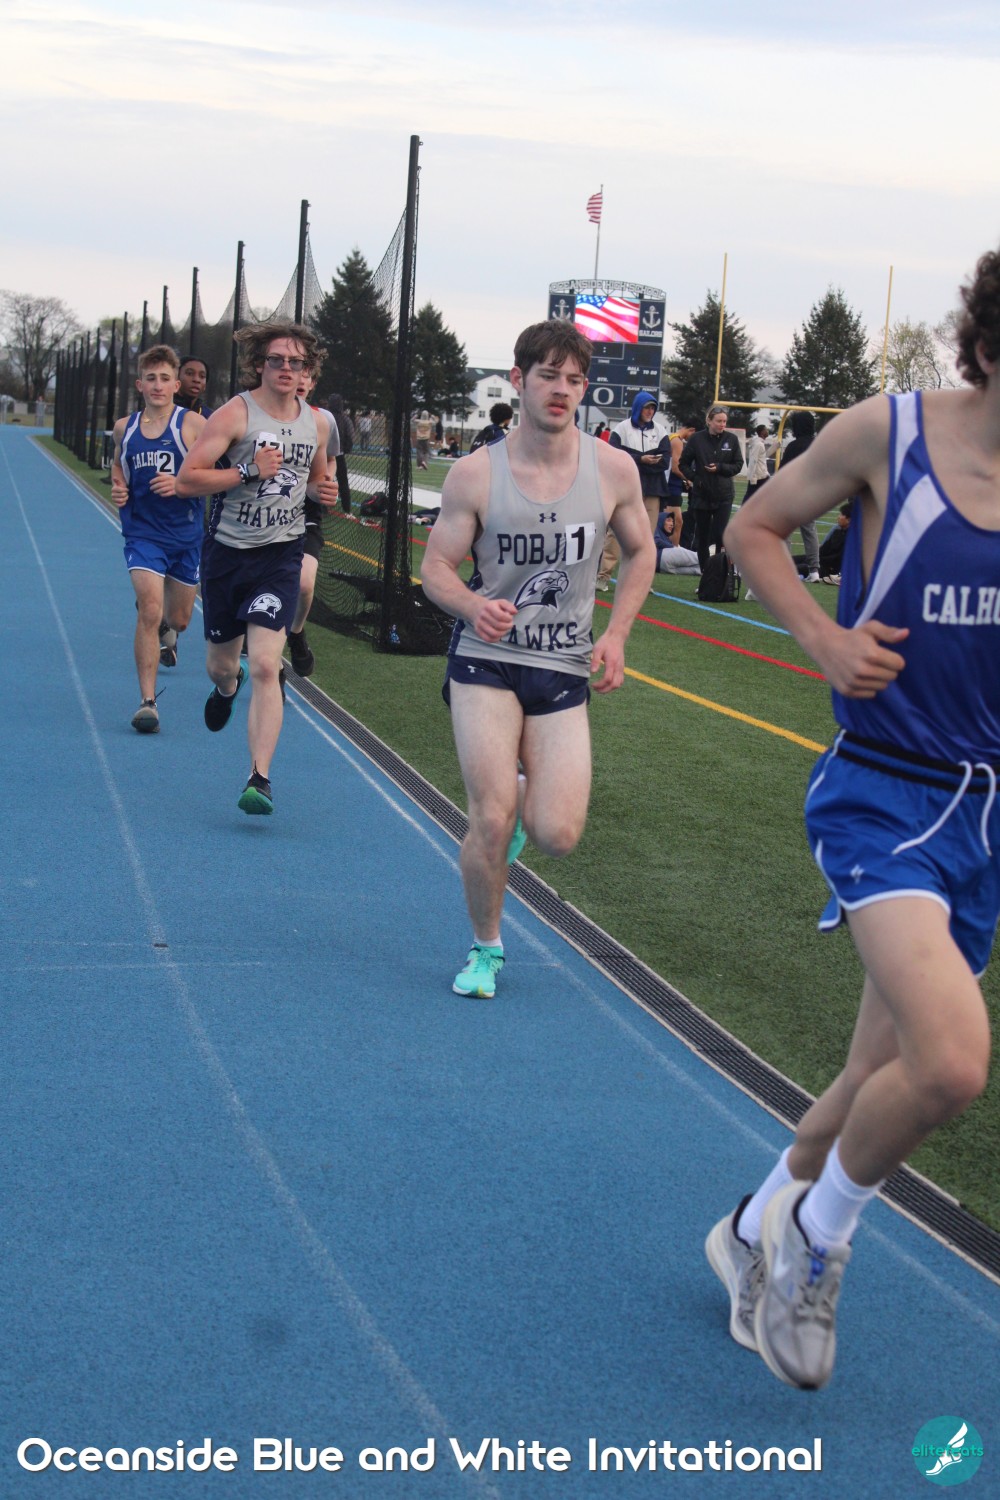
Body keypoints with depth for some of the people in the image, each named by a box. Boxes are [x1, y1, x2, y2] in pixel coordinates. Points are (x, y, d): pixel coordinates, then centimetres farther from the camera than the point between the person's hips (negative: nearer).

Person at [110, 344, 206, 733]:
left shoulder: (193, 424, -6)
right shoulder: (124, 427, 4)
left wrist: (181, 485, -22)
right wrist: (118, 488, 3)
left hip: (187, 535, 0)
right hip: (142, 532, 0)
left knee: (179, 617, 15)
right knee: (150, 610, -19)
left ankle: (167, 632, 56)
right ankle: (147, 701, -17)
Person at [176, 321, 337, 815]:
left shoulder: (317, 423, 5)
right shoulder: (235, 414, -9)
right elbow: (186, 479, -15)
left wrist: (322, 490, 1)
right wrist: (249, 470, -23)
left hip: (280, 556, 1)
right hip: (227, 552, -1)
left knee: (265, 665, -15)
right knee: (221, 663, 15)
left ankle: (260, 779, -15)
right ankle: (226, 688, 55)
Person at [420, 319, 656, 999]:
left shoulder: (613, 469, -2)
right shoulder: (475, 474, -7)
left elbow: (640, 553, 13)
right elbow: (437, 567, -2)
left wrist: (616, 634, -1)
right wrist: (474, 606, -24)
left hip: (565, 670, 2)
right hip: (485, 662, -2)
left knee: (558, 835, -8)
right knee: (491, 821, -11)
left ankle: (525, 797, 30)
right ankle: (486, 948, 15)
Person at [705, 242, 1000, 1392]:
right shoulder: (890, 432, -10)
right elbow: (753, 531, 4)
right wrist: (825, 639, -11)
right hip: (882, 794, -5)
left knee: (886, 1078, 14)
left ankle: (759, 1232, 42)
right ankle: (817, 1232, 6)